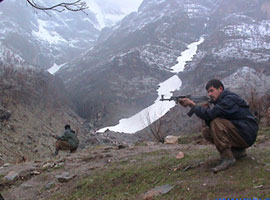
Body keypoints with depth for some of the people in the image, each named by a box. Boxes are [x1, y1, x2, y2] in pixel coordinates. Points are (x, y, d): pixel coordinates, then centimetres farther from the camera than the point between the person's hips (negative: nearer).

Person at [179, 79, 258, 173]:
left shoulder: (230, 99, -17)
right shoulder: (221, 101, 12)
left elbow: (210, 114, -28)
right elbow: (209, 118, 3)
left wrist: (193, 105, -19)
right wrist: (204, 108, -14)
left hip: (246, 136, -9)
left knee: (216, 123, -26)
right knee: (206, 131, 1)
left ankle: (227, 157, -24)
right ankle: (237, 151, 5)